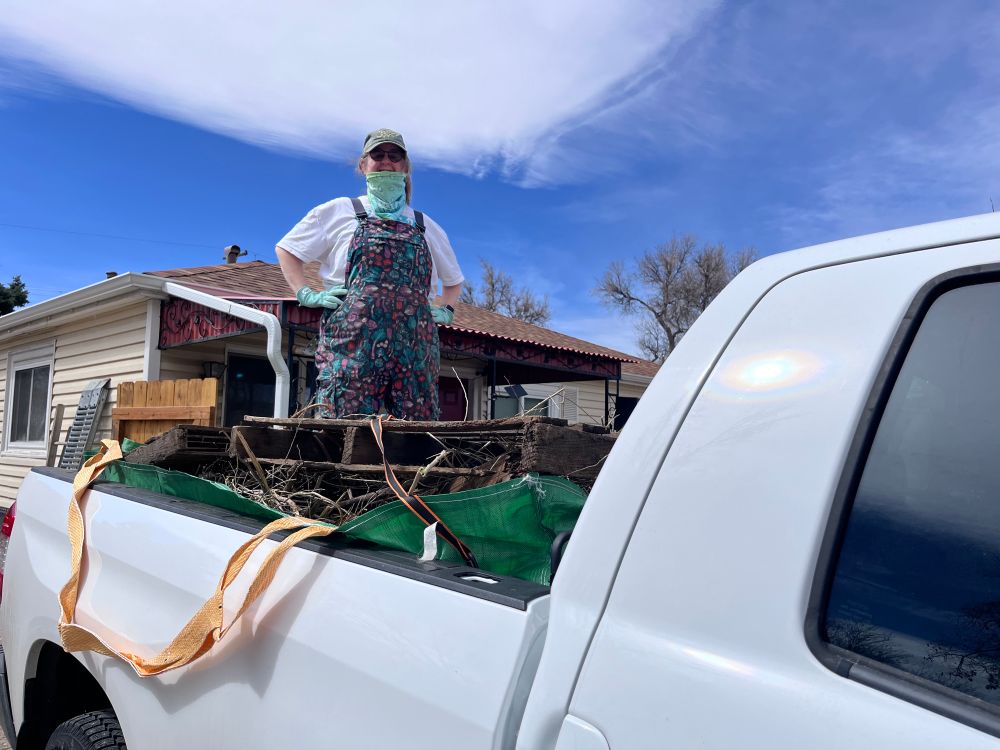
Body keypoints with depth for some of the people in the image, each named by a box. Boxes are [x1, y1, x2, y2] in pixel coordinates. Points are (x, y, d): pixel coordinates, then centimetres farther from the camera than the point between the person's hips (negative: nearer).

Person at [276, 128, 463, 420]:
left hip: (416, 342, 3)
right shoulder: (339, 211, 15)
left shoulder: (425, 226, 23)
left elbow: (454, 279, 36)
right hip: (354, 338, -3)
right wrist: (307, 295, 5)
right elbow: (285, 249, 19)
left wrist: (444, 310, 18)